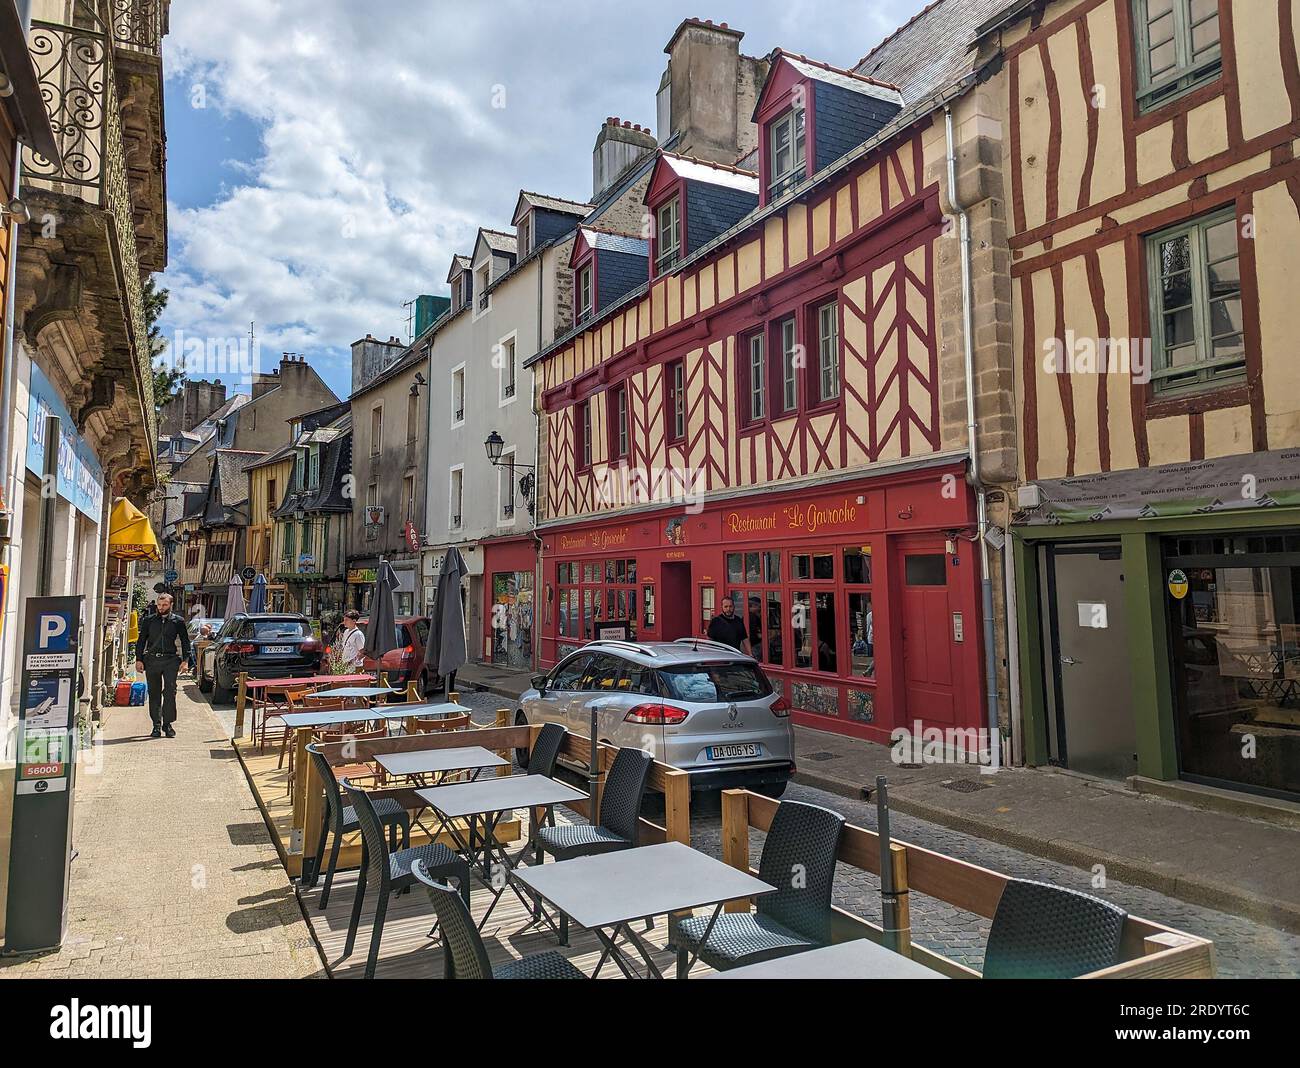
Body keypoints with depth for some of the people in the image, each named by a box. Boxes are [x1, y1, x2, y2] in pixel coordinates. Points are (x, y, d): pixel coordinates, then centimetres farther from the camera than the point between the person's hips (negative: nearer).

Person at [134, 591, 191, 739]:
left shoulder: (178, 621, 7)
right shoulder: (148, 620, 11)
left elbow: (185, 641, 9)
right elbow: (141, 641, 13)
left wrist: (185, 660, 1)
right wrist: (139, 659, 4)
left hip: (170, 660, -2)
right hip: (151, 659, 2)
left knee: (170, 691, -11)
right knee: (154, 693, 5)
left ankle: (167, 723, -5)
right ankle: (156, 725, 12)